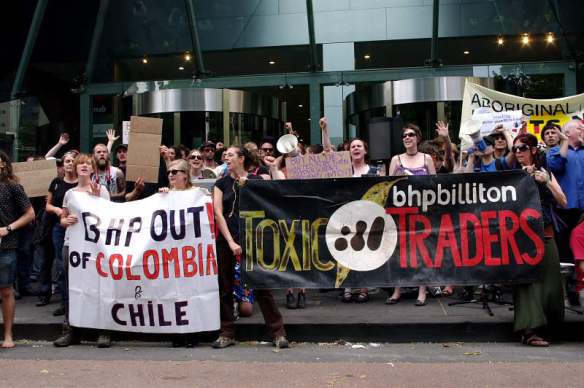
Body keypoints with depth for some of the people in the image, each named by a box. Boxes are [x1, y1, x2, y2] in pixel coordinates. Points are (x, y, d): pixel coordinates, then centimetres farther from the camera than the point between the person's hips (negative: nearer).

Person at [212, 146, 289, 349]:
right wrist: (230, 242, -9)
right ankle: (227, 333, 17)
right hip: (226, 239, 2)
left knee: (262, 286, -4)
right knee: (225, 288, 6)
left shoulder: (256, 180, 5)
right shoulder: (221, 183, 8)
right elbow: (218, 213, 0)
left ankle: (278, 332, 2)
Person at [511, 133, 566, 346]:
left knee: (548, 279, 2)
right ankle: (530, 330, -14)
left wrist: (547, 182, -7)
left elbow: (563, 202, 4)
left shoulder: (546, 173, 12)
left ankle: (543, 321, 20)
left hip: (545, 234, 4)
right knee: (527, 279, -11)